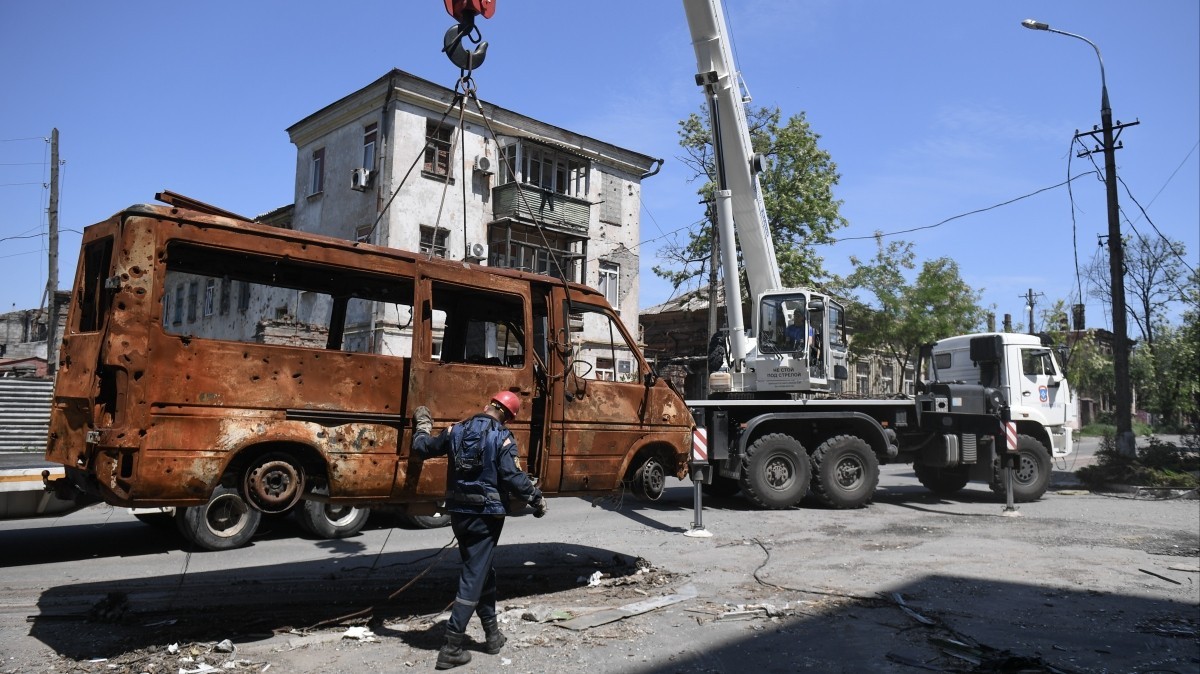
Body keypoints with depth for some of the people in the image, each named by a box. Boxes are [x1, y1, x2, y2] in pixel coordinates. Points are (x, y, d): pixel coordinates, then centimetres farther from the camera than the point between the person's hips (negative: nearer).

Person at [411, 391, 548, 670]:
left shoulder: (457, 430, 5)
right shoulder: (502, 438, -10)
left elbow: (423, 448, 15)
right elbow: (513, 477, -17)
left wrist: (423, 425, 33)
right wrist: (537, 499, -4)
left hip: (458, 511, 6)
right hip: (486, 513, -6)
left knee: (480, 570, 19)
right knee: (475, 575, -2)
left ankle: (492, 633, 28)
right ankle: (451, 647, -3)